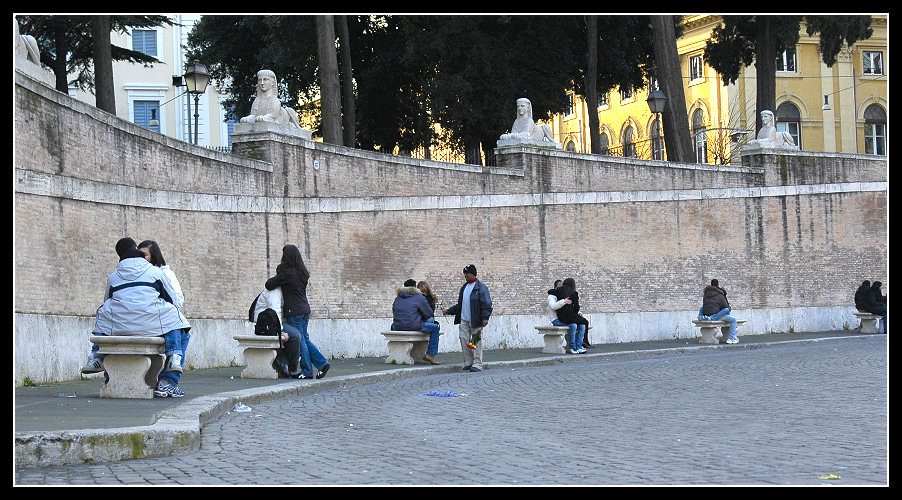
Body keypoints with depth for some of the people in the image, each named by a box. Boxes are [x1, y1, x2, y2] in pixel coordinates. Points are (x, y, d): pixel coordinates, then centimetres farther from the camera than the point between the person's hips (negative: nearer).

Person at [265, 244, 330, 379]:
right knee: (305, 339, 16)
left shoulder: (287, 273, -16)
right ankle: (322, 363, 12)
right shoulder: (302, 272, 9)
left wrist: (274, 279, 8)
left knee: (299, 340, 0)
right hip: (305, 309, 8)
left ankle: (307, 371, 4)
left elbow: (269, 285, -14)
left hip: (294, 312, -8)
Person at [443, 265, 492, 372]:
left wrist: (485, 318, -18)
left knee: (476, 341, -5)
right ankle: (468, 363, 9)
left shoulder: (481, 287, -5)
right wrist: (449, 311, 22)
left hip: (475, 320, -7)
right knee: (464, 340, 3)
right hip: (464, 320, 7)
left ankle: (477, 364, -2)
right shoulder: (464, 287, 19)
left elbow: (486, 304, -9)